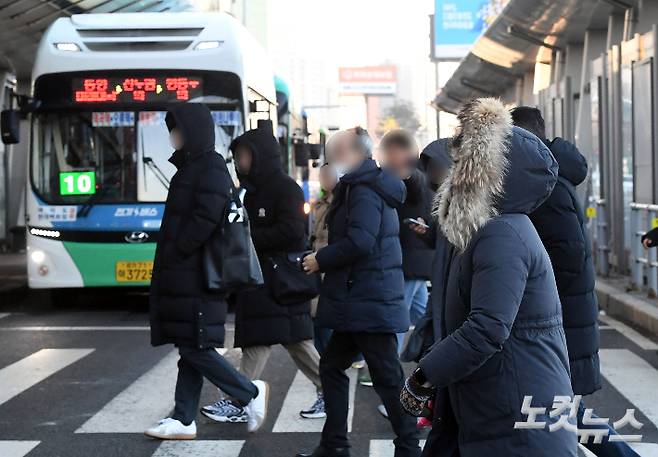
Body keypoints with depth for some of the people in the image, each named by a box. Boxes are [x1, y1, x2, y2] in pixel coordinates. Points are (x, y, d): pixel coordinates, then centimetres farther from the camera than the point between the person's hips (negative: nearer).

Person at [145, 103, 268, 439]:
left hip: (196, 277, -9)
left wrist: (176, 252, -15)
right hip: (183, 276, 9)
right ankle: (184, 420, 12)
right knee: (189, 349, 9)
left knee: (194, 349, -7)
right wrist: (170, 258, 12)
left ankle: (251, 393, 5)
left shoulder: (211, 168, -11)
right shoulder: (191, 167, 17)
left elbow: (206, 219, -21)